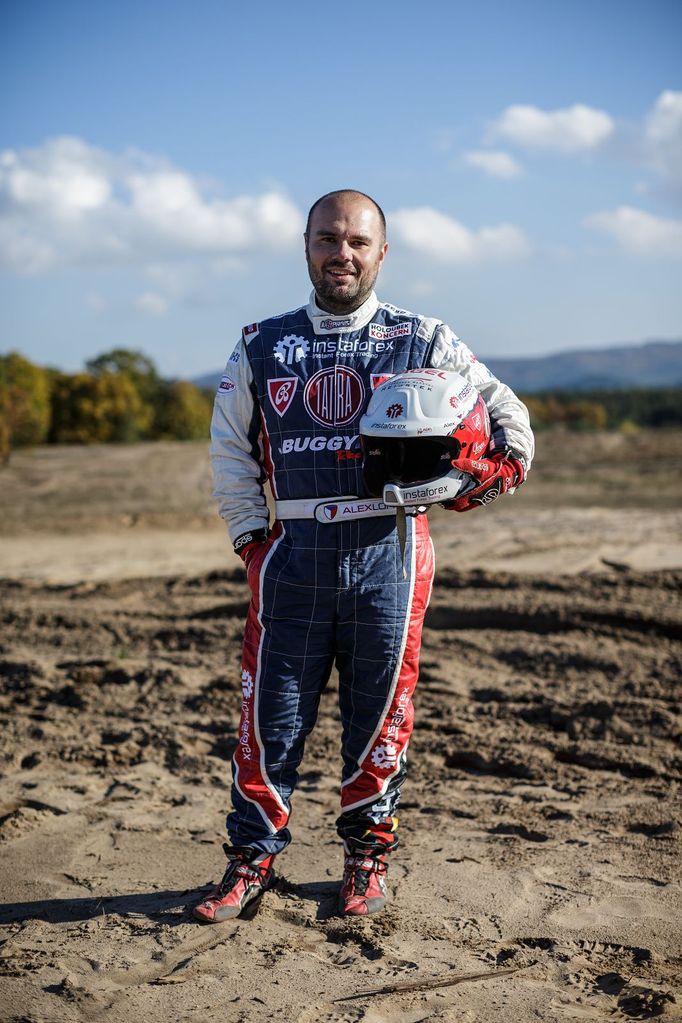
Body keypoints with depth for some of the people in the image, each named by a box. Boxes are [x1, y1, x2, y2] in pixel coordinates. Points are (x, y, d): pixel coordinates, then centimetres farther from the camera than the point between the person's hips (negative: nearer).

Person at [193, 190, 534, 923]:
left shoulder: (423, 342, 6)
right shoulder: (263, 347, 9)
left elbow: (506, 413, 14)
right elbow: (230, 450, 15)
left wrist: (502, 466, -5)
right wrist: (250, 534, 6)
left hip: (387, 552, -1)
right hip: (294, 554, 1)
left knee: (379, 715, 7)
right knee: (271, 715, 2)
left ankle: (367, 856, 24)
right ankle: (252, 858, 17)